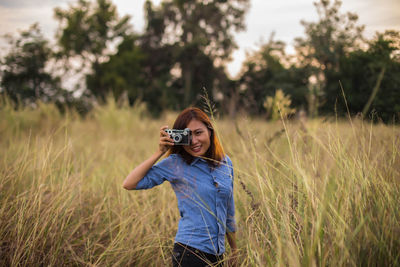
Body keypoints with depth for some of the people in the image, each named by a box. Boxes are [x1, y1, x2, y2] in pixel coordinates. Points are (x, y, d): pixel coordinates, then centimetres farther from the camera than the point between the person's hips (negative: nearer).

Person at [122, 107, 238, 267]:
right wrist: (159, 152, -14)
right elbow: (129, 184, -12)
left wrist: (234, 251, 20)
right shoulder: (175, 164, -7)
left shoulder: (226, 163, 7)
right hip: (190, 253, -5)